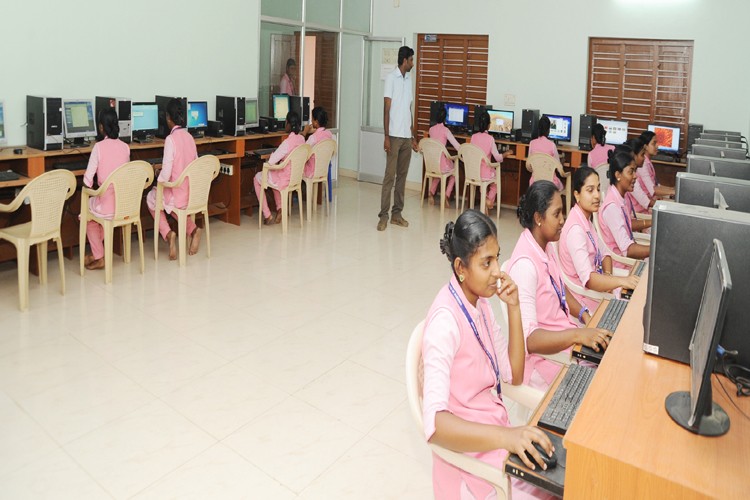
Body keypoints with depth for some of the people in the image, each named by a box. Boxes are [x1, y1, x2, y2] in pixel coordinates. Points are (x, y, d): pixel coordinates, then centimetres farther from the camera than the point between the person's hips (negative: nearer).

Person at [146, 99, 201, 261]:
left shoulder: (170, 139, -19)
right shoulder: (190, 137, 1)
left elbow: (165, 175, -20)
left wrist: (157, 183, 2)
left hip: (178, 196, -5)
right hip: (193, 194, 6)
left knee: (151, 198, 26)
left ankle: (168, 234, 6)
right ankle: (193, 230, 11)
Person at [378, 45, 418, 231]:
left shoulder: (409, 79, 16)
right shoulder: (391, 77, -4)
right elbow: (386, 109, -9)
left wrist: (413, 136, 16)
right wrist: (386, 136, -14)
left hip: (406, 136, 7)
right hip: (394, 135, -7)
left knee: (402, 175, 8)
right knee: (390, 175, -7)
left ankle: (397, 213, 14)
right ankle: (383, 215, -4)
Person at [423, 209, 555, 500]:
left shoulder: (480, 300, 2)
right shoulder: (445, 320, -24)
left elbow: (514, 375, 3)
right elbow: (435, 422, -31)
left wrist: (513, 307, -6)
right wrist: (506, 436, -41)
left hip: (494, 433, 7)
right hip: (469, 449, -7)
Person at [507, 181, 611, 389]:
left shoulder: (546, 245, 4)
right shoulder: (525, 264, -25)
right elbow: (528, 338, -29)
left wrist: (583, 313, 3)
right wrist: (577, 334, -36)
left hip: (566, 337, 9)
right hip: (544, 356, -9)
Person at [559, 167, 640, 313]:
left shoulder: (586, 219, 6)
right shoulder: (576, 229, -23)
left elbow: (604, 253, 11)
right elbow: (588, 279, -30)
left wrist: (608, 275, -7)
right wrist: (621, 281, -38)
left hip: (595, 285, 8)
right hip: (584, 297, -8)